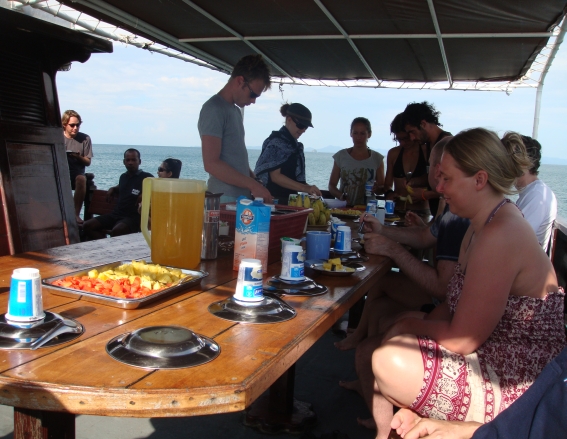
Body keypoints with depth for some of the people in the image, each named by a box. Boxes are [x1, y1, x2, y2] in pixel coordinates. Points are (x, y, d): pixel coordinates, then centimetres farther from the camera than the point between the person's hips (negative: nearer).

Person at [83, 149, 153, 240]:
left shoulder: (146, 177, 0)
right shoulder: (123, 177, 20)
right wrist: (112, 189, 21)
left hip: (133, 217, -7)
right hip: (116, 214, 7)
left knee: (116, 231, -38)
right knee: (87, 226, -8)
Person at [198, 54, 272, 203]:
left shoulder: (236, 110, 19)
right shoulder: (214, 109, -10)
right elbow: (211, 164, -18)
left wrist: (256, 182, 8)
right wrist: (253, 185, -16)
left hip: (242, 198, 8)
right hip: (224, 200, -8)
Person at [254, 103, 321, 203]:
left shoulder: (294, 144, 16)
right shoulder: (276, 143, -10)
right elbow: (275, 176, -17)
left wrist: (309, 188, 2)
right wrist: (305, 188, -22)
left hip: (288, 198, 8)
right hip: (274, 198, -8)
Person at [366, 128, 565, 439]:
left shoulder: (500, 236, -26)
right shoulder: (484, 225, 8)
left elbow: (461, 340, -23)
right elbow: (455, 303, 11)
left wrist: (409, 325, -6)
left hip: (518, 385, -10)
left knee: (391, 362, -24)